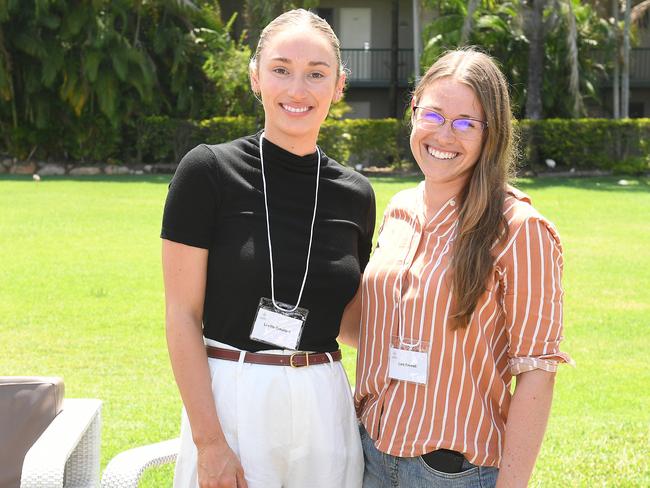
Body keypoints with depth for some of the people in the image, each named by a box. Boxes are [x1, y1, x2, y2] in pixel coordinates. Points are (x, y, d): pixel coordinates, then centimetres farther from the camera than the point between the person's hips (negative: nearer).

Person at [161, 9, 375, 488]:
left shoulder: (355, 195, 4)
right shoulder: (208, 171, -8)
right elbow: (183, 316, -9)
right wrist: (209, 442, -13)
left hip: (325, 406, 4)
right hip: (229, 398, -4)